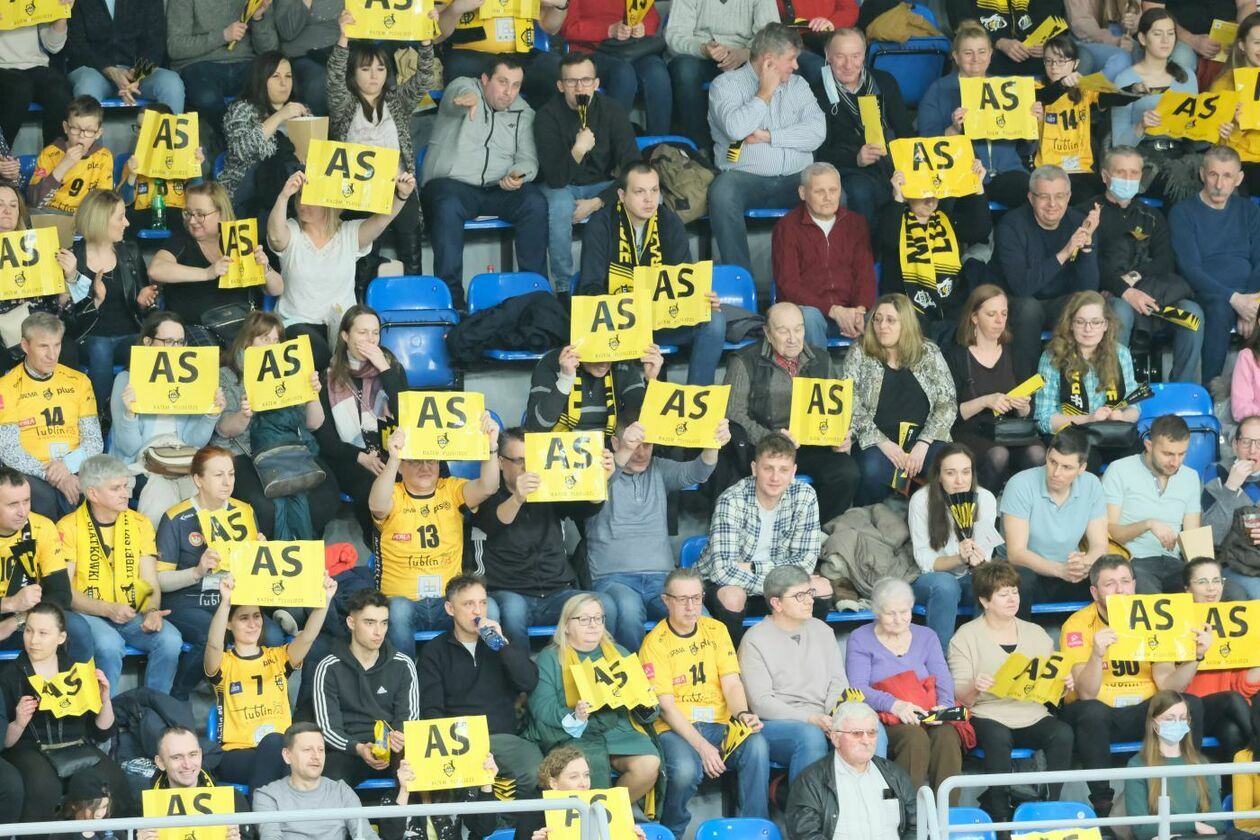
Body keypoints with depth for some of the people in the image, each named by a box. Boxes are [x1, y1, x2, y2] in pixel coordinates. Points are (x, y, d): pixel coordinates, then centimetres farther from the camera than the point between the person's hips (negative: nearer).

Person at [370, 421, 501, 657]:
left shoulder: (451, 490, 9)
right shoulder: (394, 496, 1)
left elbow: (487, 487, -10)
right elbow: (377, 505, -24)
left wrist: (491, 447, -28)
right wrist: (393, 459, -40)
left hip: (449, 603, 2)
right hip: (404, 600, -2)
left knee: (488, 609, -27)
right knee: (398, 611, -37)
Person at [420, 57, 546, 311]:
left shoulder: (523, 112, 15)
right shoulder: (463, 87, 2)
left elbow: (528, 158, 11)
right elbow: (460, 92, -24)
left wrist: (519, 174, -14)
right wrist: (468, 98, -51)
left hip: (499, 189, 4)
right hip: (452, 183, -4)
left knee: (535, 202, -24)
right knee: (447, 207, -36)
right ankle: (451, 296, -34)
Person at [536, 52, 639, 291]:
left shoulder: (612, 110, -9)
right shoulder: (548, 116, -17)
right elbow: (556, 179, -23)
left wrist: (597, 202, -19)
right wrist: (577, 151, -41)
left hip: (600, 186, 2)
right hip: (561, 188, -2)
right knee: (560, 204, -37)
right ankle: (562, 287, -24)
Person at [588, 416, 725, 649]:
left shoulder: (658, 470, 16)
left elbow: (696, 472, -1)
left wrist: (713, 445, -25)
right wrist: (624, 453, -40)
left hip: (661, 578, 3)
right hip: (614, 579, -3)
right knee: (628, 611, -38)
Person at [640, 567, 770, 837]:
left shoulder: (716, 630, 11)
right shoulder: (655, 643, -3)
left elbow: (731, 684, 6)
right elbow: (666, 706, -9)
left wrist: (742, 714, -18)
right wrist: (702, 746, -20)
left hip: (719, 724, 4)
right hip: (676, 730, -4)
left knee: (757, 745, -29)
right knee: (686, 769, -36)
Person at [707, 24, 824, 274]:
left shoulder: (797, 85, 17)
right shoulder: (726, 84, 5)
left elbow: (817, 132, 1)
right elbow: (735, 128, -15)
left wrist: (769, 136, -7)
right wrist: (765, 93, -4)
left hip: (795, 178, 3)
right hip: (744, 176, -3)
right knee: (722, 194, -36)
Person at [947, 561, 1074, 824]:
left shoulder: (1036, 633, 17)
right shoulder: (966, 637, 6)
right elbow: (961, 698, -1)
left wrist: (1063, 684, -5)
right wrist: (974, 688, -23)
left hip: (1032, 715, 3)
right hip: (988, 716, -3)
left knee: (1062, 734, -29)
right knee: (997, 737, -37)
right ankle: (998, 813, -27)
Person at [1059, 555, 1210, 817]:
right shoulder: (1078, 626, -11)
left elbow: (1168, 685, -6)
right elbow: (1086, 694, -22)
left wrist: (1195, 655, -23)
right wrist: (1097, 654, -39)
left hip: (1142, 712, 3)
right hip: (1099, 713, -3)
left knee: (1191, 705, -22)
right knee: (1092, 711, -36)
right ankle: (1101, 803, -23)